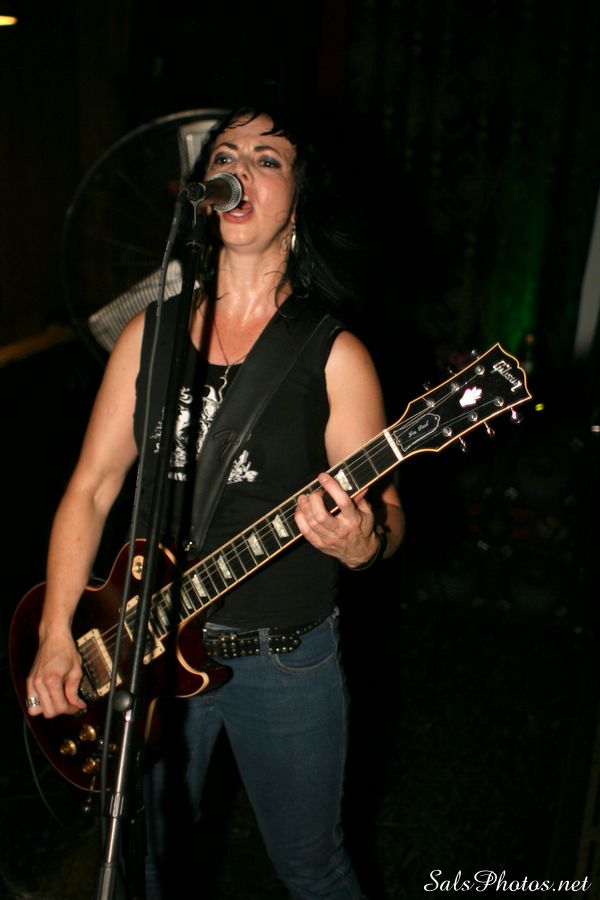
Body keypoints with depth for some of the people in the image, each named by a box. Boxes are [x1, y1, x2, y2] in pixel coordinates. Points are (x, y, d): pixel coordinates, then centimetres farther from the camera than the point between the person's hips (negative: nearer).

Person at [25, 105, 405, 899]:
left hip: (286, 660, -3)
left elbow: (386, 514, -8)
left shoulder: (332, 357, -11)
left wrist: (360, 542, -32)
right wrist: (57, 636, -5)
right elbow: (91, 488, 2)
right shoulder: (150, 333, -1)